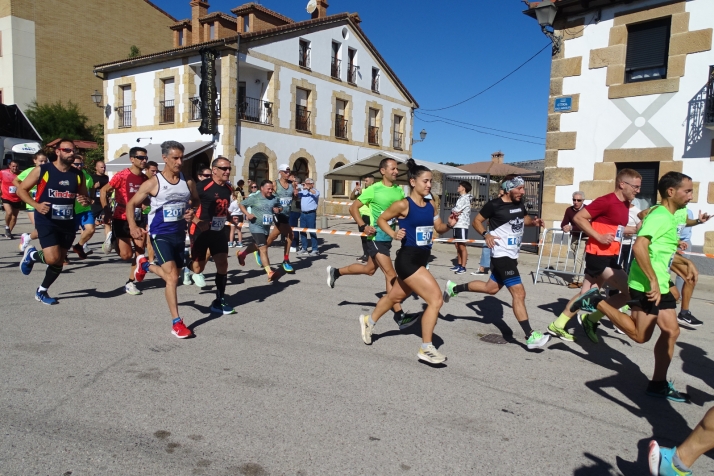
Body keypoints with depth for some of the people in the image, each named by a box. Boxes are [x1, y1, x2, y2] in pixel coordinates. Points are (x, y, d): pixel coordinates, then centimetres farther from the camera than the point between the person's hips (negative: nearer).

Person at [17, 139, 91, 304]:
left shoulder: (78, 175, 5)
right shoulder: (42, 170, -7)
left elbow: (85, 197, 15)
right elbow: (21, 190, -1)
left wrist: (85, 201, -10)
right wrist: (36, 205, -18)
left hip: (68, 223, 5)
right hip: (46, 221, -4)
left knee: (59, 261, 10)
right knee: (52, 258, -19)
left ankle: (42, 291, 31)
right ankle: (32, 254, 16)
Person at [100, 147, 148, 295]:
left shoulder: (145, 178, 2)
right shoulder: (122, 176, -14)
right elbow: (103, 191, -9)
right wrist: (107, 213, -11)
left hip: (138, 219, 5)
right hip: (122, 219, -5)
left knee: (140, 252, 0)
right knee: (126, 255, -4)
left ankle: (130, 282, 13)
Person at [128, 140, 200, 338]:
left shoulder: (188, 182, -1)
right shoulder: (153, 183, -12)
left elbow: (196, 200, 17)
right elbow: (131, 204, -3)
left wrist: (192, 211, -6)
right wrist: (133, 226, -17)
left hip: (180, 234, 5)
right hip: (160, 234, -5)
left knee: (171, 275, 18)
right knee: (173, 277, -15)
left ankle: (145, 264, 50)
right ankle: (176, 322, -4)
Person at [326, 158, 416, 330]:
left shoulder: (399, 190, 5)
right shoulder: (374, 189, -13)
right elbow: (353, 207, -8)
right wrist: (363, 226, -20)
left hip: (389, 236, 8)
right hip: (377, 237, -8)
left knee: (369, 270, 22)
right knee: (391, 275, -9)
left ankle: (336, 272, 42)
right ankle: (399, 316, -3)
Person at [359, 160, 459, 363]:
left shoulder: (430, 206, 7)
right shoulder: (403, 205, -13)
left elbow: (439, 228, 15)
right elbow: (381, 219, -2)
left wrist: (450, 224, -6)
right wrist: (394, 234, -17)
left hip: (421, 259, 8)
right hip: (408, 259, -8)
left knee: (395, 296, 24)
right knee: (436, 299, -14)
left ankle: (369, 321, 49)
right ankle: (426, 349, 0)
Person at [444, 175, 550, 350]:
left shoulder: (520, 203, 5)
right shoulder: (495, 205, -15)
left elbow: (524, 218, 24)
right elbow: (477, 221, -6)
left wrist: (534, 221, 2)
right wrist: (486, 234, -23)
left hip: (512, 255, 9)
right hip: (502, 255, -9)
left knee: (491, 288, 21)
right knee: (519, 293, -11)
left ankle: (454, 288, 35)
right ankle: (530, 336, -5)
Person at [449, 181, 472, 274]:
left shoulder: (465, 198, -10)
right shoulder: (461, 198, 19)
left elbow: (455, 210, -17)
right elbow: (453, 210, 10)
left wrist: (454, 210, 3)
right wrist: (455, 212, -9)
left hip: (462, 225, -9)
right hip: (457, 225, 9)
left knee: (462, 246, -6)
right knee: (458, 246, 12)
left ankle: (463, 267, -3)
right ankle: (459, 265, 19)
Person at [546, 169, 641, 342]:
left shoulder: (625, 204, 13)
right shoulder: (606, 201, -15)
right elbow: (578, 218, -17)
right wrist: (599, 237, -20)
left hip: (610, 256, 9)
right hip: (599, 255, -9)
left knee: (586, 293, 12)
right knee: (630, 292, -11)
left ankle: (557, 326, 22)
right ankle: (592, 319, 4)